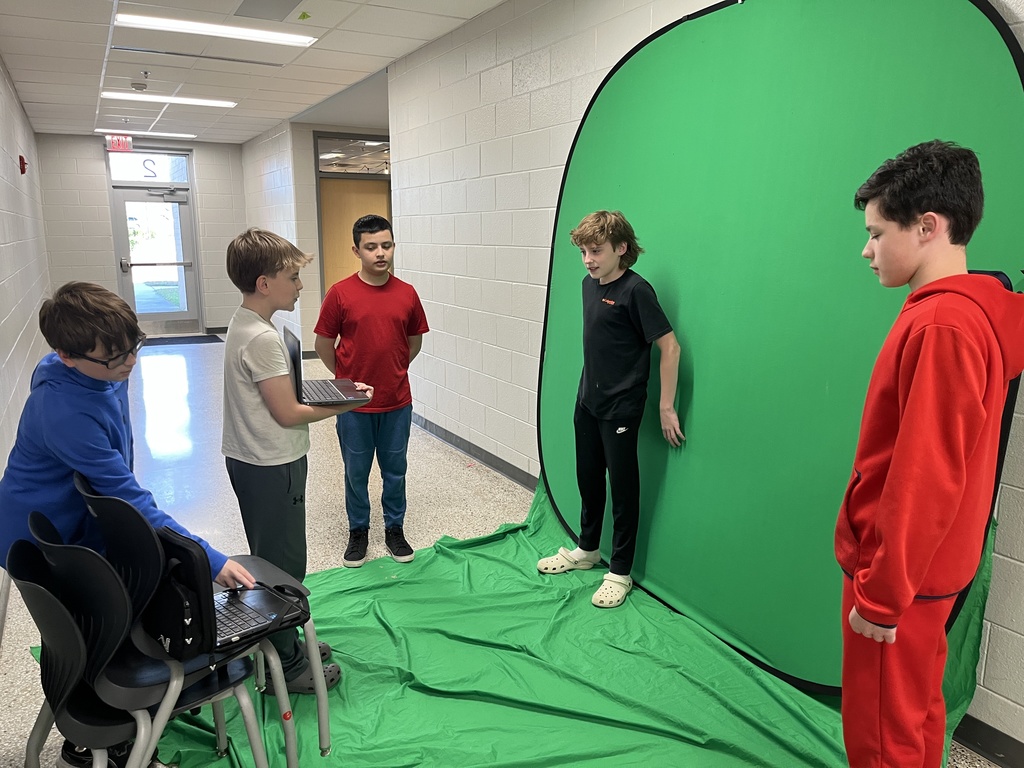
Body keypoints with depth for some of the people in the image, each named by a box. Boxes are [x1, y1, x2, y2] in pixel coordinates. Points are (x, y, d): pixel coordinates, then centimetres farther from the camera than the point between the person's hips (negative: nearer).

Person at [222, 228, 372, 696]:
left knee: (271, 561, 21)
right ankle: (284, 668, 17)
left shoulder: (242, 325, 8)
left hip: (249, 461, 10)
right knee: (283, 566, 3)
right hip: (273, 468, -10)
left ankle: (283, 643, 37)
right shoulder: (262, 338, -23)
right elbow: (288, 414, -21)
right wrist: (341, 407, -9)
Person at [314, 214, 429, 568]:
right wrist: (347, 379, 5)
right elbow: (323, 345, -1)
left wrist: (393, 371, 10)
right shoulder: (340, 293, -10)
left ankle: (395, 529, 32)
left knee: (395, 470, 14)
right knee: (356, 472, 13)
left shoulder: (407, 294, -2)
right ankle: (358, 531, 31)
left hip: (397, 402, 2)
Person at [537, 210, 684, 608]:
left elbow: (669, 346, -17)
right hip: (587, 402, 8)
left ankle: (620, 572, 18)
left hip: (621, 408, -8)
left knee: (623, 486, 4)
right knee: (588, 478, 19)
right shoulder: (589, 284, 6)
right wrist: (589, 388, 16)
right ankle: (587, 550, 38)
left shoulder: (635, 289, -18)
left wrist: (666, 407, -16)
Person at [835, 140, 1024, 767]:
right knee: (917, 714, 24)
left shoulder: (942, 327, -23)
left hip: (900, 576, -9)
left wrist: (881, 594, -17)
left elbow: (924, 481, -24)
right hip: (931, 569, 9)